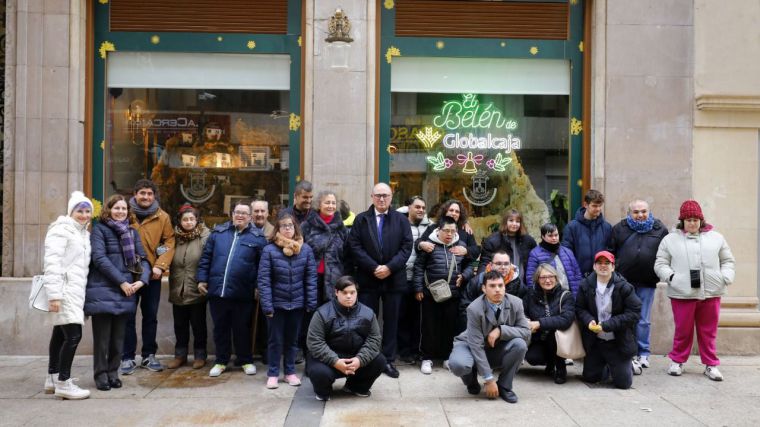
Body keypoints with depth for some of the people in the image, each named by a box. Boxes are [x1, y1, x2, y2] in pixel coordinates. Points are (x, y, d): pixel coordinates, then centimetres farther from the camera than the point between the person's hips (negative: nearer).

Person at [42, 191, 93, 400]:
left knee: (60, 334, 15)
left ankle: (52, 378, 23)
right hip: (64, 290, -9)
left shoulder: (83, 233, 18)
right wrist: (54, 294, -23)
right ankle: (63, 383, -7)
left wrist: (82, 292, 18)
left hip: (74, 290, 9)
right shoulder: (61, 230, -9)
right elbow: (52, 263, -17)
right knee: (73, 335, -13)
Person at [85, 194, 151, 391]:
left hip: (126, 291, 4)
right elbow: (99, 258, -10)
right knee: (102, 335, 0)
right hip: (103, 289, -4)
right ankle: (101, 374, 12)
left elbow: (143, 259, 10)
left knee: (119, 335, 8)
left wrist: (142, 280, -9)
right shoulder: (100, 229, 0)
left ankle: (113, 372, 18)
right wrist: (122, 282, -14)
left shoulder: (133, 232, 15)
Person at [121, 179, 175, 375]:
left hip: (152, 275, 1)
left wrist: (160, 265, -10)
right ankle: (128, 357, 16)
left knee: (151, 316, 11)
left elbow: (169, 242, 1)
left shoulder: (162, 217, 1)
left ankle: (149, 355, 23)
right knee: (128, 316, 5)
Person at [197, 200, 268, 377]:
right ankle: (221, 361, 27)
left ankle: (245, 361, 24)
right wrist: (202, 279, 3)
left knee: (242, 328, 9)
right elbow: (206, 257, 9)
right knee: (220, 327, 13)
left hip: (242, 294, -2)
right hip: (217, 290, 2)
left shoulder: (257, 237, 0)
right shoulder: (218, 232, 7)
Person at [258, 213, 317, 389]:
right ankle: (273, 374, 21)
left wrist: (311, 303, -5)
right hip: (277, 303, -2)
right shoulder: (269, 250, -9)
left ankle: (290, 372, 27)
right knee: (275, 340, 9)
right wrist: (267, 305, -15)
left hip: (297, 303, 2)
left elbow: (311, 278, -1)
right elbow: (263, 280, -10)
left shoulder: (306, 249, -2)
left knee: (293, 339, 15)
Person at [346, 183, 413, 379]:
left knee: (391, 321, 6)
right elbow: (354, 247, -4)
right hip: (368, 278, 0)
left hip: (394, 279, 1)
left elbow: (407, 246, -1)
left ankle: (388, 361, 15)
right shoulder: (361, 219, 5)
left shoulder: (401, 220, 7)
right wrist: (373, 268, -14)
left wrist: (390, 267, -13)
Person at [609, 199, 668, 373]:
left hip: (647, 283, 0)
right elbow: (610, 252, 6)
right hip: (624, 281, 0)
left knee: (643, 320, 7)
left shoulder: (660, 229, 5)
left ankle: (643, 354, 17)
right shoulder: (619, 229, 5)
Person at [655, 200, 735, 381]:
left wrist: (725, 278, -3)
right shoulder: (670, 239, 6)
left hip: (711, 293, 2)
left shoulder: (716, 237, 11)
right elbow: (660, 264, 5)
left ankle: (711, 364, 21)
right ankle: (677, 361, 22)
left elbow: (728, 261, 13)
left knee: (708, 332, 9)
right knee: (683, 330, 6)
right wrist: (671, 277, -12)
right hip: (682, 293, -1)